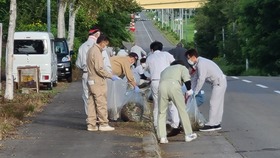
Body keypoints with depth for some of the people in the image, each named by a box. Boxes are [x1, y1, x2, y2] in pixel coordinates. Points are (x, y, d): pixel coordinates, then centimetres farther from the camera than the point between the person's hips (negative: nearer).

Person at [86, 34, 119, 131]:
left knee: (91, 103, 9)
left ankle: (91, 124, 11)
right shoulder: (97, 52, -17)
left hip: (91, 80, 10)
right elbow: (99, 69, -22)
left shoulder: (91, 50, 13)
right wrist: (111, 76, -14)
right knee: (101, 103, -3)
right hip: (98, 82, -10)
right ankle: (103, 124, 2)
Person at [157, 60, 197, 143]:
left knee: (162, 112, 14)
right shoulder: (182, 67, 29)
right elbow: (186, 78, 9)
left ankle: (162, 137, 8)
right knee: (182, 110, 8)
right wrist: (189, 90, 12)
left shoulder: (165, 70, 42)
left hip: (162, 86, 3)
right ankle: (188, 135, 13)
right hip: (174, 85, -3)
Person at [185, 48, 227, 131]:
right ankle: (217, 123, 18)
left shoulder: (201, 63, -19)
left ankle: (211, 124, -7)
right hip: (220, 82, 10)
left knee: (214, 103, -8)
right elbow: (199, 79, 13)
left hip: (219, 82, -10)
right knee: (218, 103, 12)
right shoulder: (200, 62, 12)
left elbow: (201, 80, -22)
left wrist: (194, 93, -16)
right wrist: (193, 90, 8)